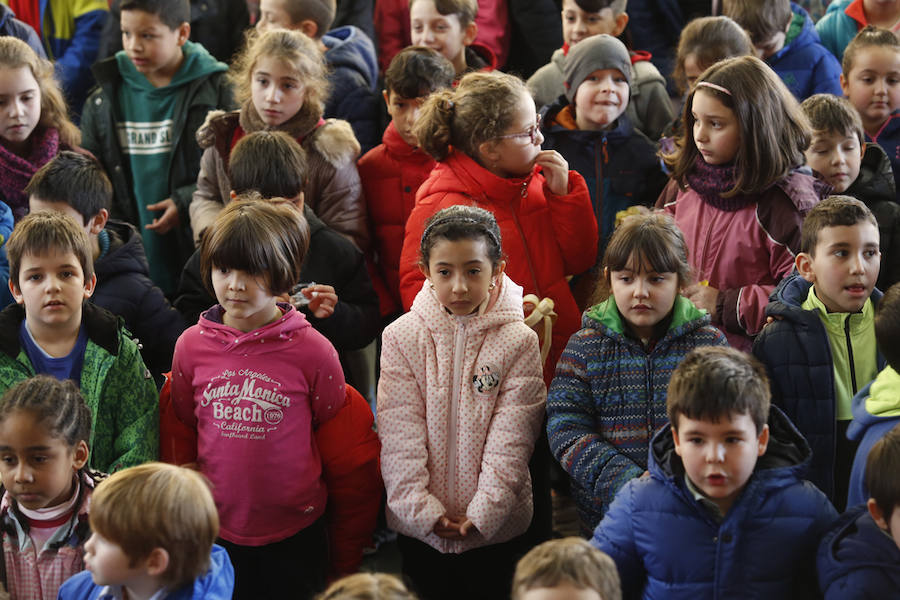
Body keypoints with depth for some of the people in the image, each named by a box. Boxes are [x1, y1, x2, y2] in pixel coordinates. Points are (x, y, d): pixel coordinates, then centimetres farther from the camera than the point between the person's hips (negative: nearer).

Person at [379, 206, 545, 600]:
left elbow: (510, 438, -10)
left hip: (495, 526, -1)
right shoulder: (401, 338, -3)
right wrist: (423, 508, -15)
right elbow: (399, 433, -8)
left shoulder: (519, 342, -6)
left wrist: (484, 511, -17)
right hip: (418, 526, 1)